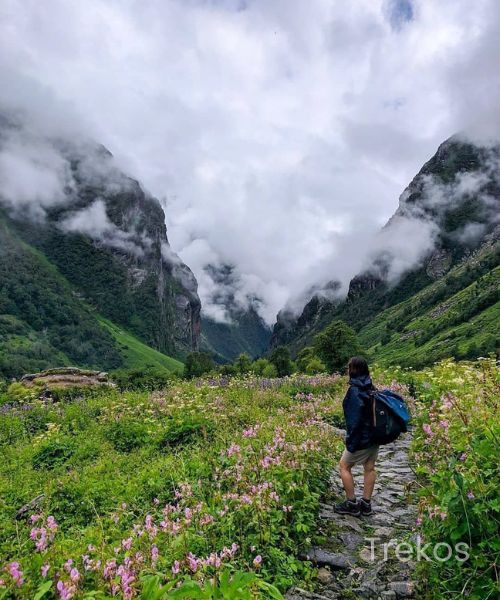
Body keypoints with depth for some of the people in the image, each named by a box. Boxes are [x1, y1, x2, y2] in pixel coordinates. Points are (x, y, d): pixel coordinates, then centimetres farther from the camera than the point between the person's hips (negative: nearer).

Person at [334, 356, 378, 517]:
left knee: (344, 466, 7)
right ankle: (366, 504, 25)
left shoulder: (355, 391, -21)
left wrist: (351, 441, -16)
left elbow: (354, 418, -22)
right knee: (369, 468, 15)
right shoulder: (371, 388, 3)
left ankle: (351, 504, 15)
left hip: (362, 438, -8)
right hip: (375, 435, 8)